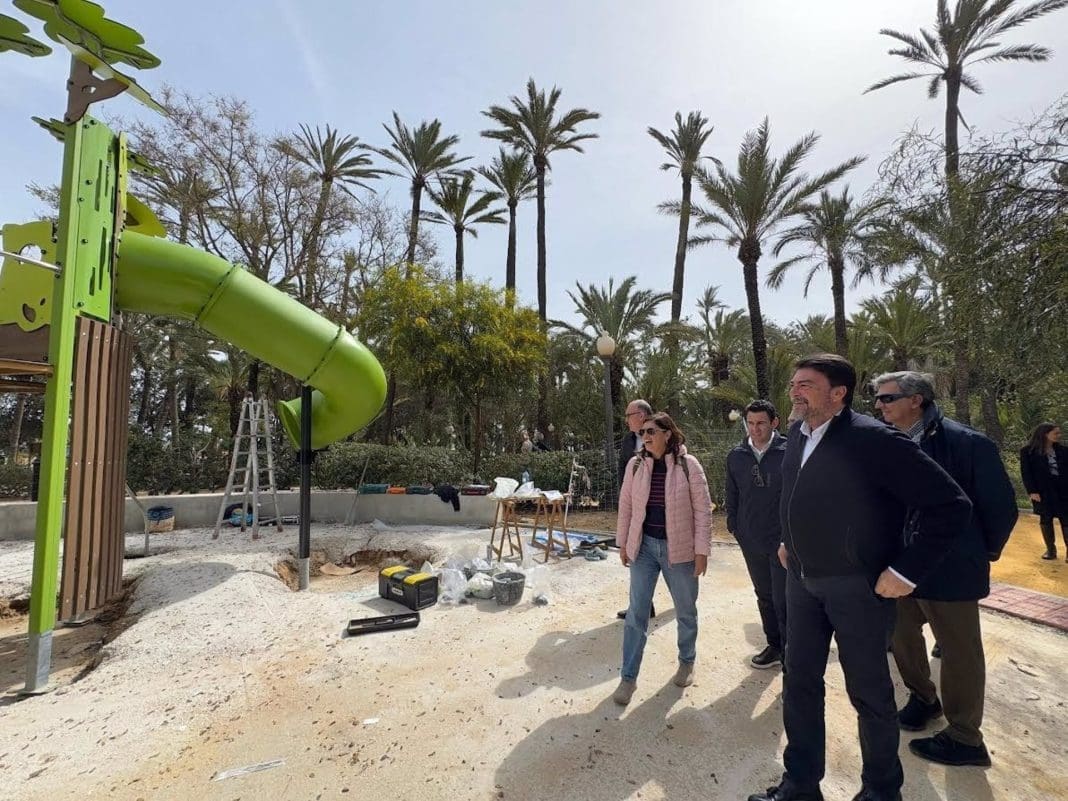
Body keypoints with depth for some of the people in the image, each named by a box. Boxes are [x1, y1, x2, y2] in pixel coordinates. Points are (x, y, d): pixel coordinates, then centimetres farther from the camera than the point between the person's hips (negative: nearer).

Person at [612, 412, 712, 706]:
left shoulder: (688, 464, -11)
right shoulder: (635, 464, -3)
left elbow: (703, 509, -8)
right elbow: (626, 505, 5)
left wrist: (702, 550, -9)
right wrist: (623, 543, 6)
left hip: (679, 549, -2)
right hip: (644, 547, 2)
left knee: (685, 611, 17)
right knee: (636, 613, 5)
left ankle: (686, 662, 42)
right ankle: (628, 677, 18)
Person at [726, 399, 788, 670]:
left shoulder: (789, 452, -11)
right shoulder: (736, 455, 1)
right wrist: (733, 524, 8)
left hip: (783, 539, -4)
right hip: (751, 540, 5)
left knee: (783, 599, 0)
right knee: (764, 596, 18)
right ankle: (774, 646, 35)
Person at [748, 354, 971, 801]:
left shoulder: (874, 438, -19)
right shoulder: (795, 437, 4)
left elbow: (950, 505, -18)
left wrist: (907, 571, -18)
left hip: (858, 586, -6)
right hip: (802, 580, 7)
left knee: (869, 693, 13)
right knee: (799, 682, 15)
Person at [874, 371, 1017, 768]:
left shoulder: (967, 443, -16)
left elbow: (1001, 505, -9)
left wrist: (982, 553, 0)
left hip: (950, 568, -6)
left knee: (959, 652, 10)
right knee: (902, 636, 19)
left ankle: (964, 739, 28)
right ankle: (922, 697, 44)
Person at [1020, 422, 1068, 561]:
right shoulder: (1028, 451, -5)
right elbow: (1025, 472, -5)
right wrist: (1032, 491, -11)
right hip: (1042, 491, -2)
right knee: (1046, 519, 6)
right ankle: (1050, 549, 17)